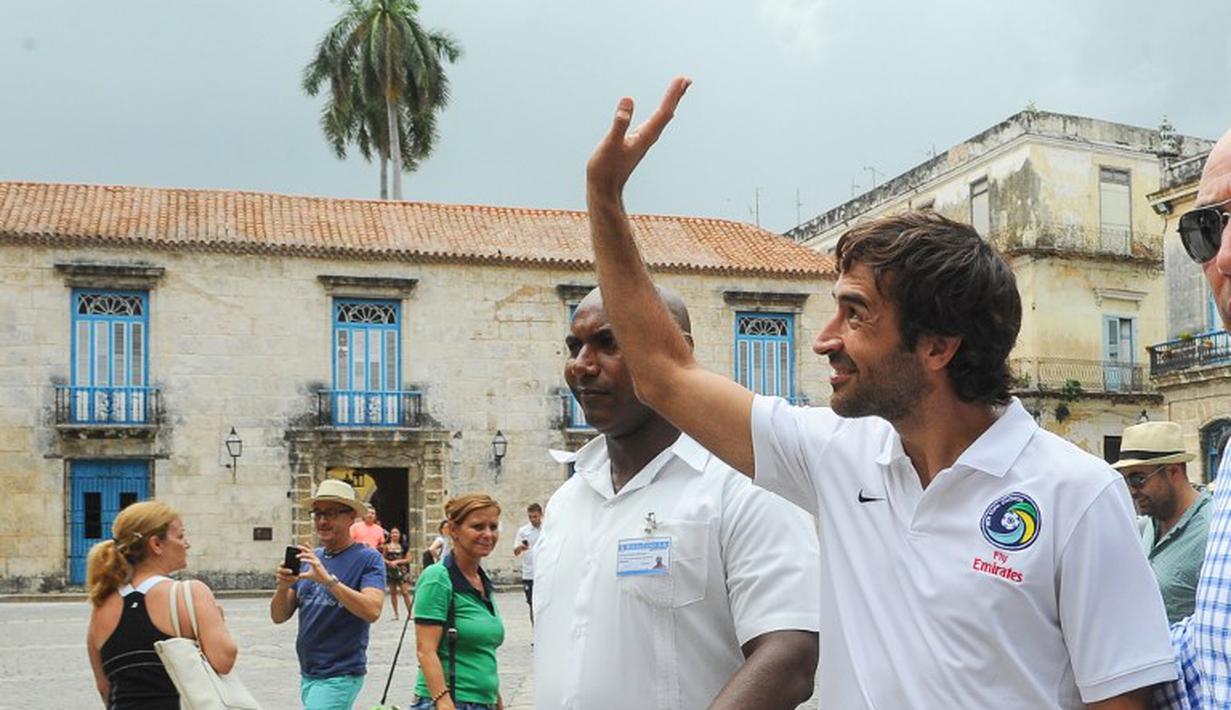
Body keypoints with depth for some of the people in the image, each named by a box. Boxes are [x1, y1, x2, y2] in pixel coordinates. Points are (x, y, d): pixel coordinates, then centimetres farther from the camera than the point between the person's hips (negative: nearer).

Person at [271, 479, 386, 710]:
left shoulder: (368, 559, -8)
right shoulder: (308, 559, 10)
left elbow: (372, 611, -23)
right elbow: (279, 616, 7)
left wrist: (327, 579, -29)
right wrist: (283, 586, -14)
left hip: (340, 675, -6)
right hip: (308, 673, 7)